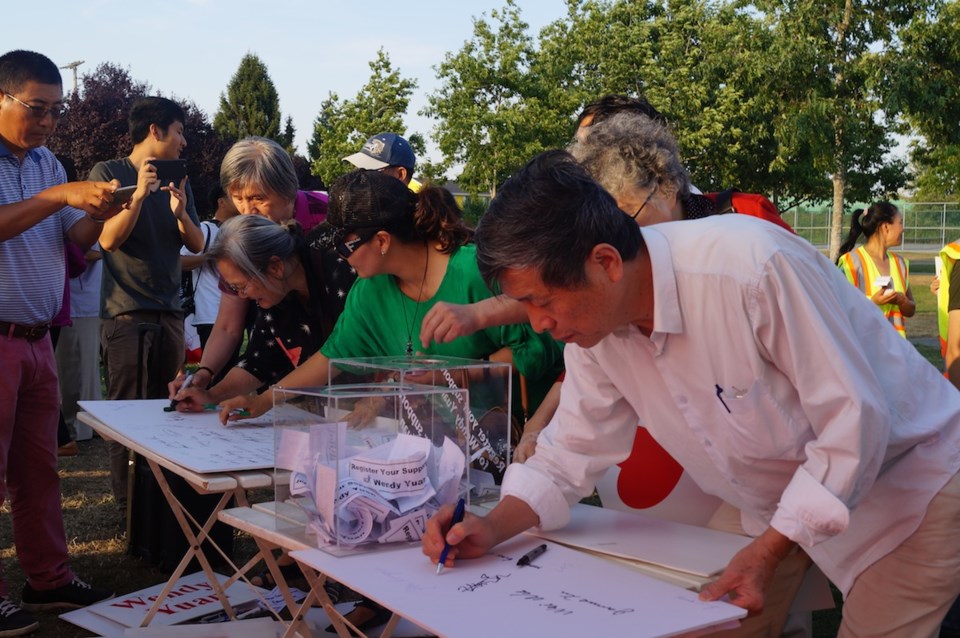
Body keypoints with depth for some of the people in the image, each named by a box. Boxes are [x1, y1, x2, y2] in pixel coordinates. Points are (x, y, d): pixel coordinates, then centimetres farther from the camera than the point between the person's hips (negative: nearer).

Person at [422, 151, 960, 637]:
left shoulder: (754, 269, -33)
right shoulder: (593, 321, -11)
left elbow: (855, 420, -27)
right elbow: (573, 453, 0)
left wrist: (768, 552, -28)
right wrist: (494, 527, -15)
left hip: (908, 479, -5)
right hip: (784, 507, 6)